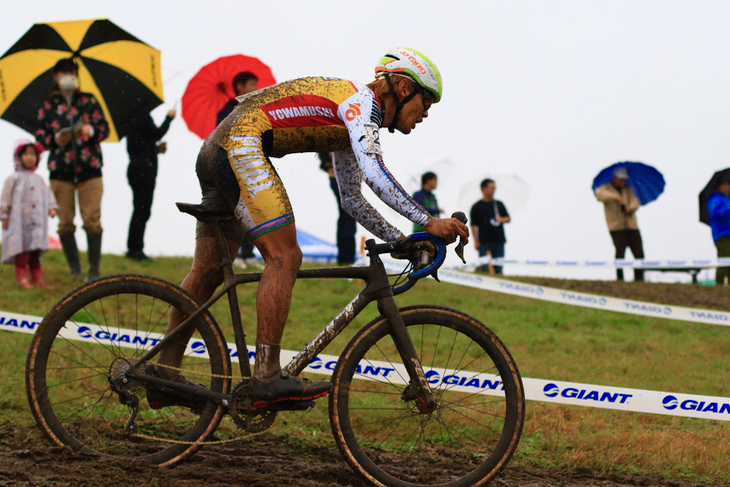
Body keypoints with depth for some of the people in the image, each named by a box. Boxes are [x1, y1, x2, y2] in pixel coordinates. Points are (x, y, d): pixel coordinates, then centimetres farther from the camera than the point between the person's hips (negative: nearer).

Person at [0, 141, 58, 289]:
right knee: (22, 248, -4)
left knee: (35, 249, 8)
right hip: (19, 222, -5)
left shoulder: (39, 180, 14)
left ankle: (37, 277, 14)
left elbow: (48, 195, 17)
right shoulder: (14, 178, -3)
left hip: (37, 223, 5)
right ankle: (22, 277, 3)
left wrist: (52, 208, 1)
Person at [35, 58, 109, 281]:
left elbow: (104, 128, 7)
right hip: (60, 170, 1)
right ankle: (74, 269, 8)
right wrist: (55, 139, -11)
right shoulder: (48, 106, 11)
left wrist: (92, 130, -13)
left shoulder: (89, 101, 11)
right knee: (65, 222, -1)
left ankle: (94, 270, -4)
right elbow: (40, 137, 8)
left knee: (92, 220, -7)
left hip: (89, 169, -1)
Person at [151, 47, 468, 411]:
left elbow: (352, 199, 30)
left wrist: (401, 240, 22)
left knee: (208, 270, 12)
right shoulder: (361, 102, -7)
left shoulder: (351, 122, 23)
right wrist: (428, 222, -25)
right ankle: (267, 378, -19)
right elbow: (373, 173, -24)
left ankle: (164, 377, 16)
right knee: (284, 257, -14)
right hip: (242, 147, -11)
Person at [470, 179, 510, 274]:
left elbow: (508, 218, 19)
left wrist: (501, 219, -4)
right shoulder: (477, 207, 2)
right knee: (485, 267, -8)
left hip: (499, 241, 4)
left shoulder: (499, 204, 14)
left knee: (498, 268, 2)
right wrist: (476, 241, -8)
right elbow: (474, 226, -1)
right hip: (484, 242, -4)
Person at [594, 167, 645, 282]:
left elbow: (635, 201, 4)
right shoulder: (606, 188, 7)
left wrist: (631, 207, -19)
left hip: (632, 226, 4)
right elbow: (599, 195, -16)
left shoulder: (629, 189, 21)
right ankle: (619, 279, -8)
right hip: (616, 227, -4)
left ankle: (639, 278, 2)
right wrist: (615, 197, -30)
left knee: (639, 253, -3)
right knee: (620, 252, -14)